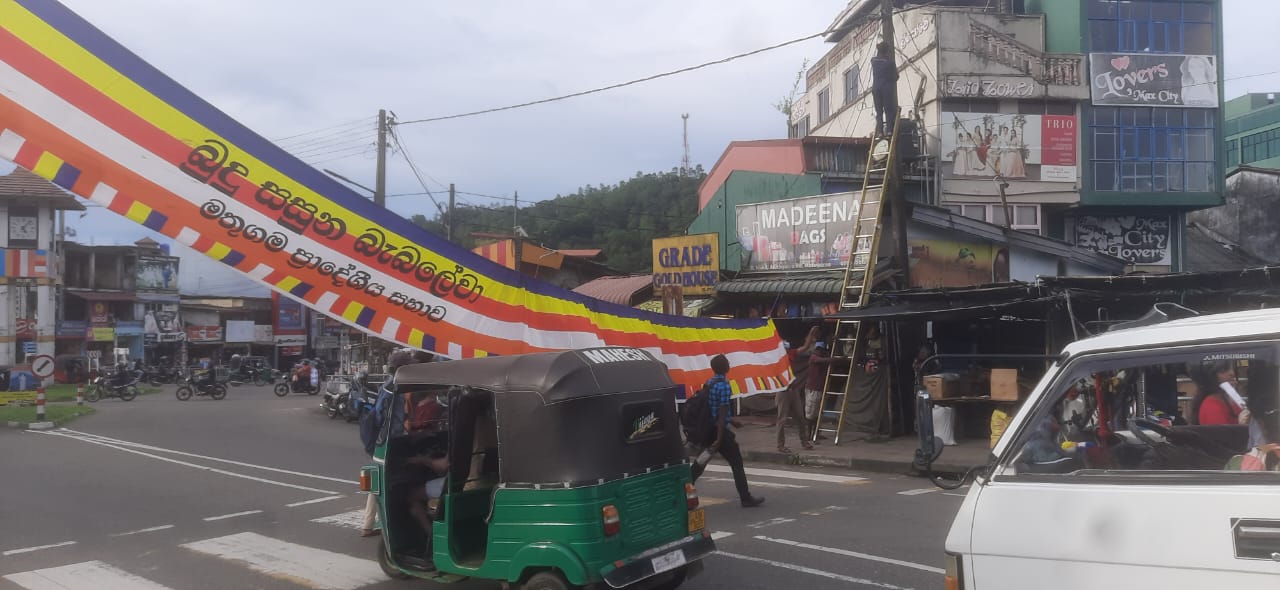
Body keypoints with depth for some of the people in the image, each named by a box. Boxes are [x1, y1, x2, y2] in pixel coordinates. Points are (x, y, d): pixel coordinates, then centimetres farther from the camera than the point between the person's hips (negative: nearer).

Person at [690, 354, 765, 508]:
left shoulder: (709, 383, 9)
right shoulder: (724, 386, -17)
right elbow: (722, 413, -20)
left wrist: (731, 421, 29)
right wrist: (719, 439, -21)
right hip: (719, 431, -8)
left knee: (700, 464, 16)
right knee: (737, 464, 3)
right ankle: (746, 499, 8)